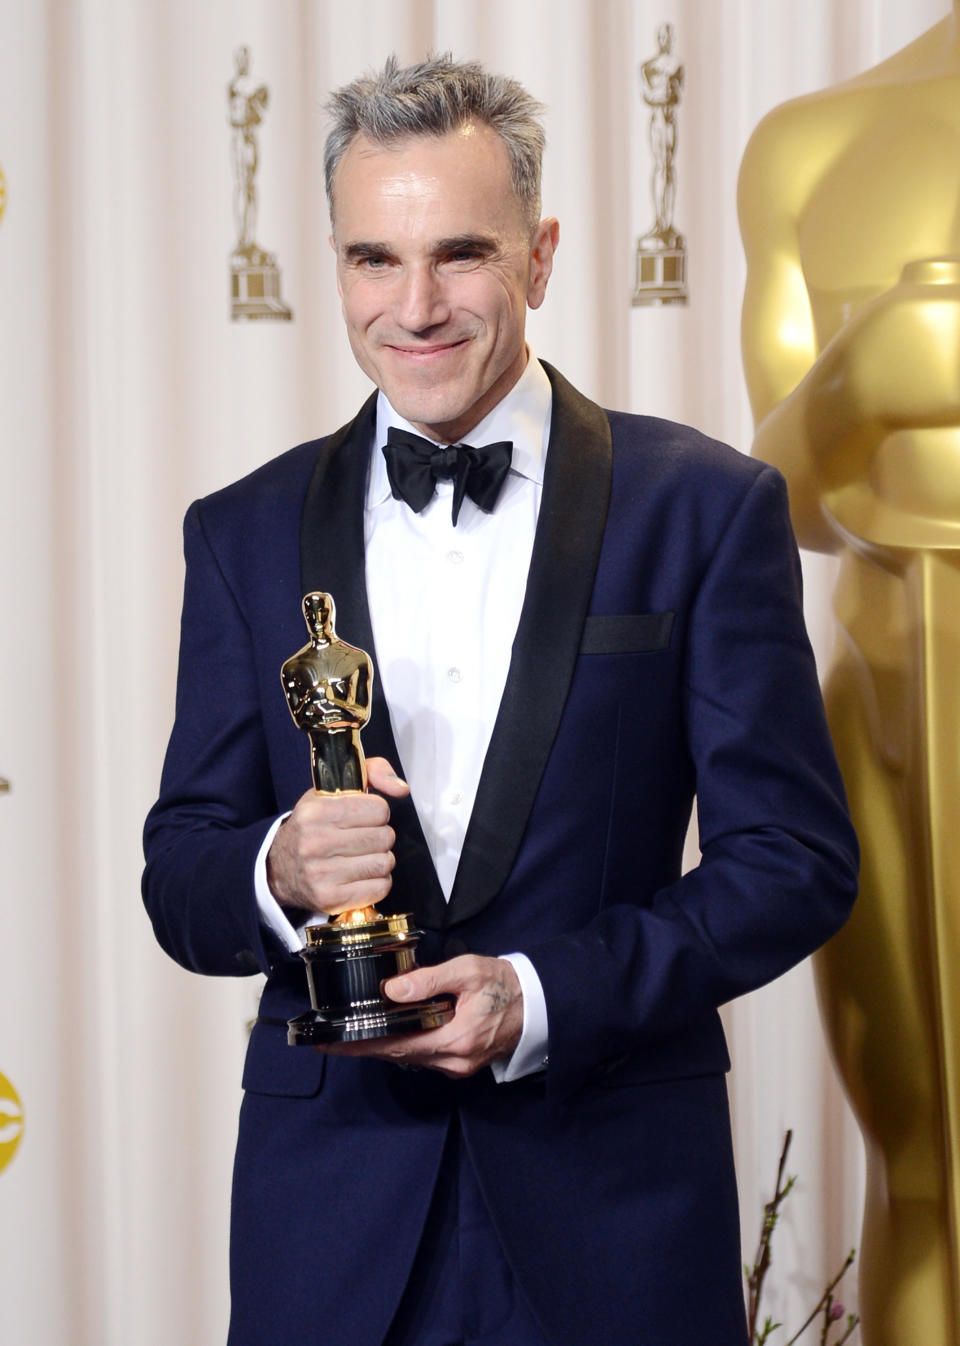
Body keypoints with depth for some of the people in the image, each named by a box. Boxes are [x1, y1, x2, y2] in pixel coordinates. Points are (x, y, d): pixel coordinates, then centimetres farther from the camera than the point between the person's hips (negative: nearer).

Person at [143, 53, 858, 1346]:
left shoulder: (706, 508, -2)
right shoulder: (247, 534, 5)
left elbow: (798, 857, -4)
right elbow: (180, 887, 5)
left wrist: (542, 997, -16)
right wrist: (279, 873, -18)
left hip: (615, 1206, -2)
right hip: (331, 1203, 2)